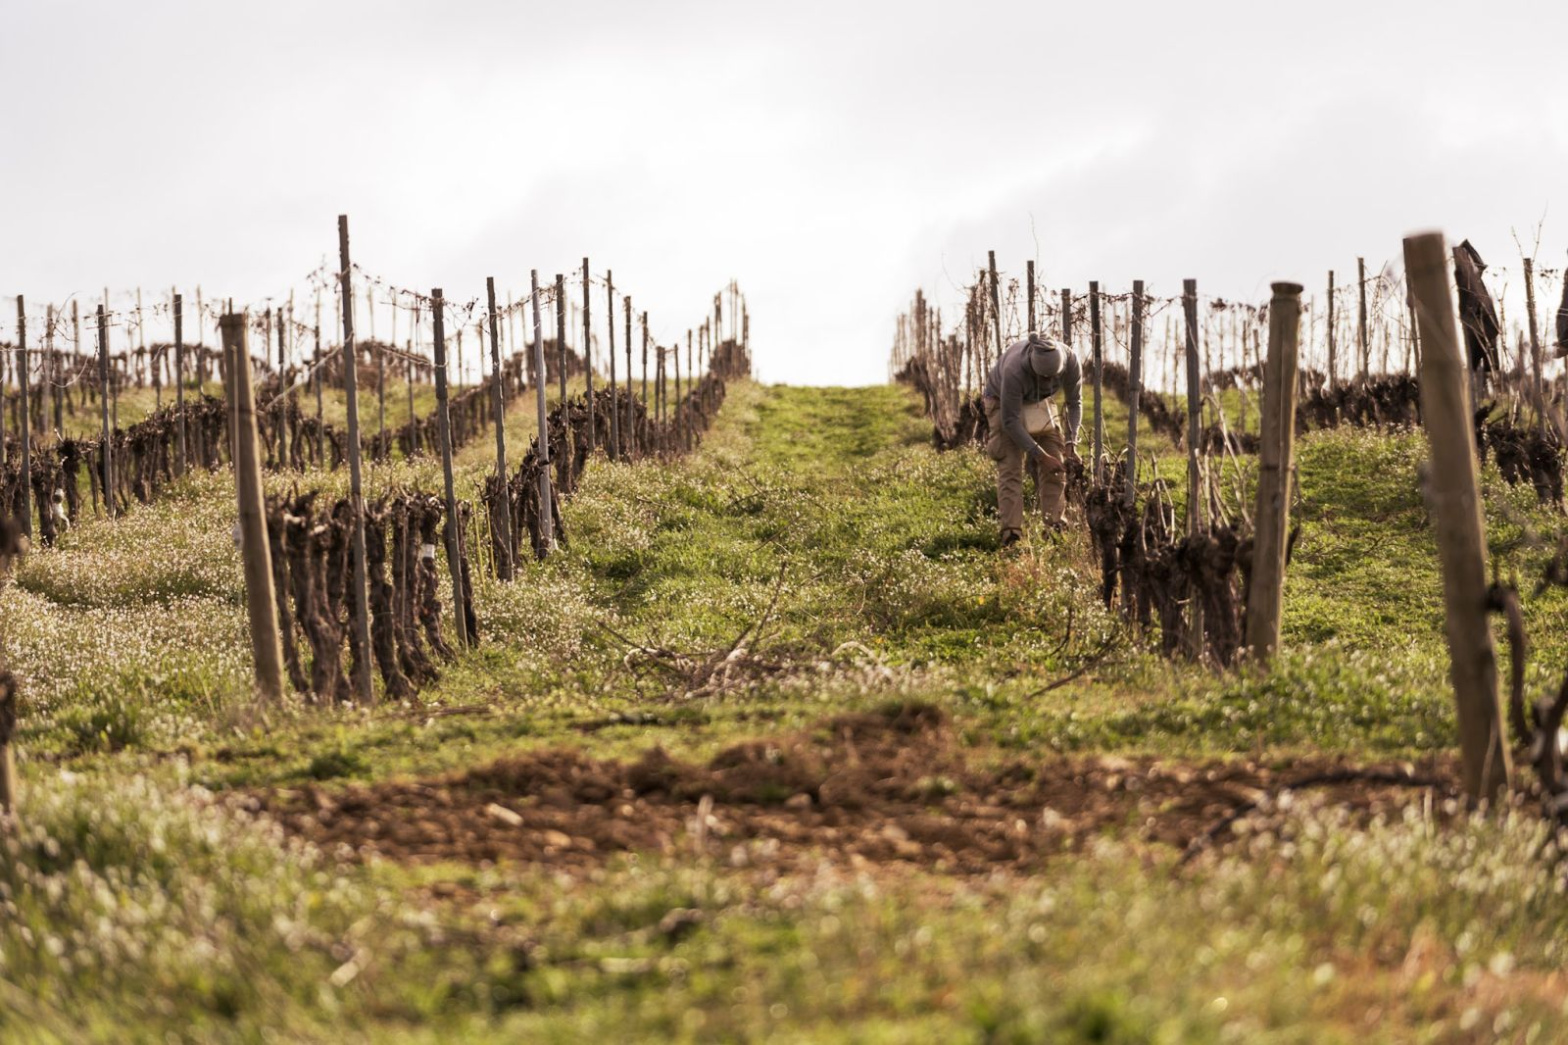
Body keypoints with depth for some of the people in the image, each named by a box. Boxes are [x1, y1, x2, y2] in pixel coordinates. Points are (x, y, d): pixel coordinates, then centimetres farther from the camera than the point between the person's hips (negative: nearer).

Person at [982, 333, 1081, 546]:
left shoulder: (1069, 360, -30)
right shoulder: (1015, 370, -42)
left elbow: (1074, 402, -13)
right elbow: (1010, 421, -34)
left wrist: (1071, 442, -24)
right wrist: (1040, 456, -34)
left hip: (1038, 402, 5)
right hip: (1003, 403, -4)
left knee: (1054, 468, -7)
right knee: (1010, 468, -16)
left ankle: (1056, 529, -6)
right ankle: (1011, 535, -22)